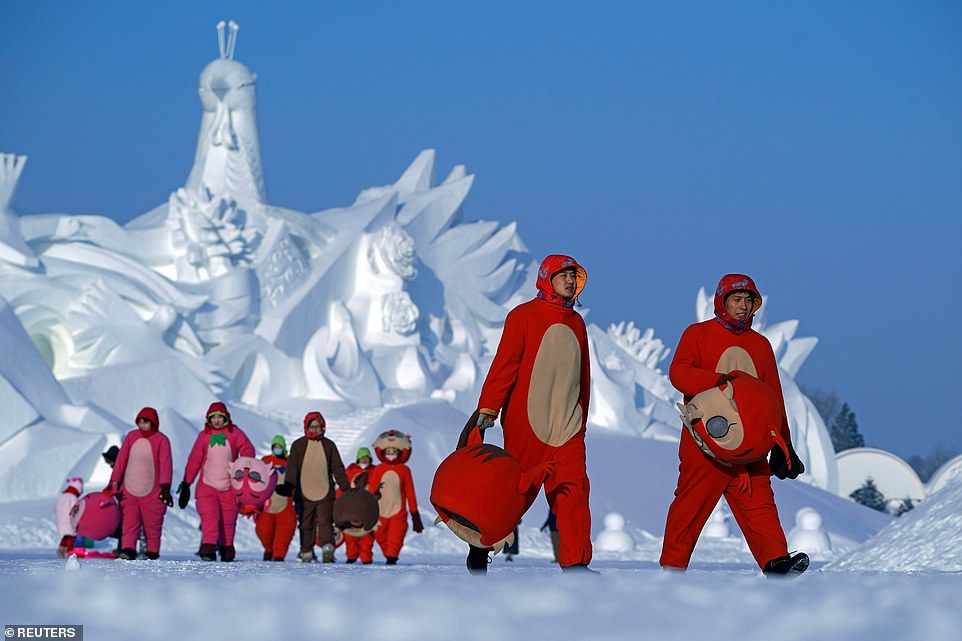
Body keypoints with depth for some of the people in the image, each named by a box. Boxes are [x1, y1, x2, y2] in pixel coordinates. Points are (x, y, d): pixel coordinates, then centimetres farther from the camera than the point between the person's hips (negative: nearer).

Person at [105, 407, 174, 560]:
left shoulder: (161, 440, -4)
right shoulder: (131, 436, 7)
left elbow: (165, 464, -9)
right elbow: (121, 459, 9)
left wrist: (165, 487, -19)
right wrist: (114, 482, 5)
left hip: (151, 492, -2)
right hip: (129, 490, 2)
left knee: (152, 523, 3)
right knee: (129, 521, -9)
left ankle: (152, 552, 13)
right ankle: (128, 549, -16)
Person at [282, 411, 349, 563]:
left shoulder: (329, 445, 8)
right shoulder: (298, 445, 5)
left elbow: (338, 469, 10)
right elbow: (292, 469, 2)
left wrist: (346, 489, 6)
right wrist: (288, 488, -9)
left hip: (325, 493, 0)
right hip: (304, 494, 0)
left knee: (325, 521, -12)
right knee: (306, 524, 5)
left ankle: (327, 549, -21)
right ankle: (306, 552, 13)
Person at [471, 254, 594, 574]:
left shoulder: (577, 323, 17)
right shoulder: (524, 316, -1)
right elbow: (504, 363, -8)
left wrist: (581, 419, 22)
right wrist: (488, 407, -15)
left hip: (567, 424, 5)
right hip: (526, 423, -5)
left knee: (573, 489, -6)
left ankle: (575, 562, -7)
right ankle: (480, 546, 16)